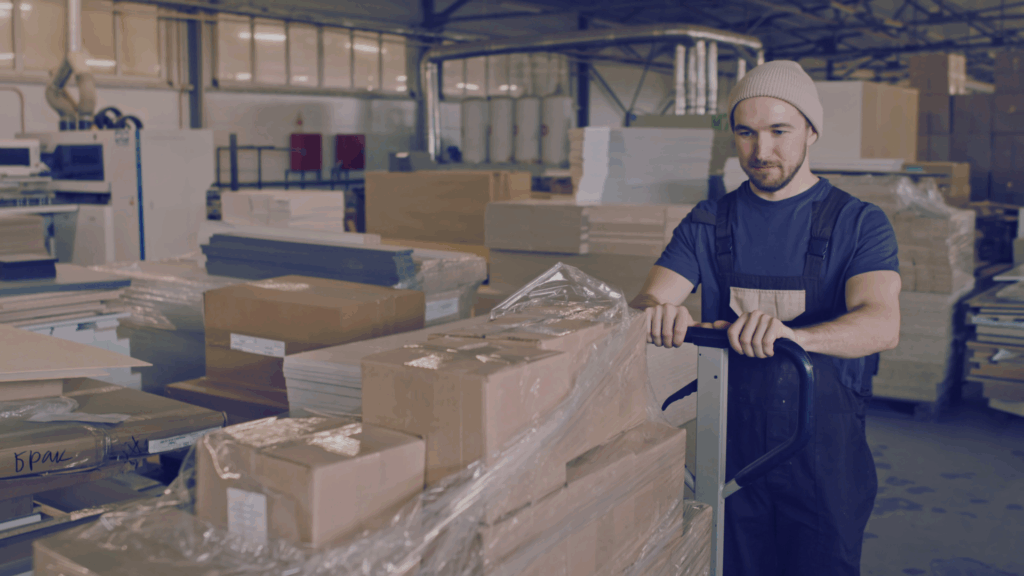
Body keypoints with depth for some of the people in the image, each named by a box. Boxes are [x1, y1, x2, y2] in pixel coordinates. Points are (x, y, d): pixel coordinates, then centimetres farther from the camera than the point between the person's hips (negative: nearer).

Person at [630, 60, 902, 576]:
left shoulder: (859, 223, -4)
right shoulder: (707, 223, 5)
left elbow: (882, 324, -20)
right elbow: (648, 298, -6)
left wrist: (792, 335, -41)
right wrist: (656, 312, -32)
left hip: (823, 451, -2)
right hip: (730, 444, 2)